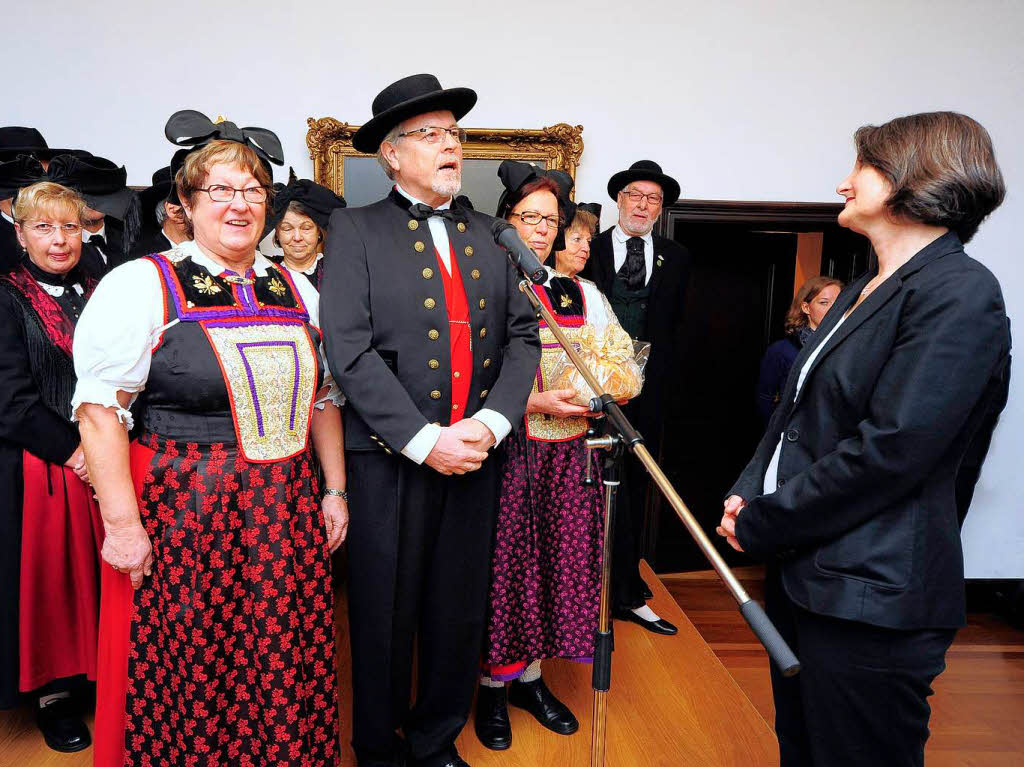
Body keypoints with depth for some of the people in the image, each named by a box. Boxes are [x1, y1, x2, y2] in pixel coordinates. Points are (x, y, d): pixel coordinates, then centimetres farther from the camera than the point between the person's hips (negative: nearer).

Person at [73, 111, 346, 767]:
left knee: (285, 669, 11)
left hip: (288, 515, 4)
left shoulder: (296, 290, 10)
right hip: (183, 511, -4)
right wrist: (122, 523, -14)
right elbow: (100, 409, -9)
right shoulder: (141, 284, -5)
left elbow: (322, 399, 13)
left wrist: (335, 490, 9)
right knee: (186, 671, 7)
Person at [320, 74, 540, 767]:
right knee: (384, 618, 9)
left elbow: (523, 335, 7)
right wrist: (424, 441, -16)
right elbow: (349, 350, -11)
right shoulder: (356, 230, -1)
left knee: (460, 612, 14)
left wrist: (491, 422, -9)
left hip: (477, 452, 4)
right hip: (391, 457, -4)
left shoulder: (488, 236, 13)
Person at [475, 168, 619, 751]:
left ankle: (531, 677, 29)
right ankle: (494, 685, 25)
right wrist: (534, 403, -19)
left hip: (568, 455, 4)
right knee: (505, 566, 3)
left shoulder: (584, 294, 12)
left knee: (561, 560, 9)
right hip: (507, 454, -4)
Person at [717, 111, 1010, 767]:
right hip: (800, 568, 9)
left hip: (869, 596, -9)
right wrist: (748, 494, -1)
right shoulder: (865, 291, 13)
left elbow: (888, 452, -23)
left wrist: (759, 526, -15)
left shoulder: (961, 293, -15)